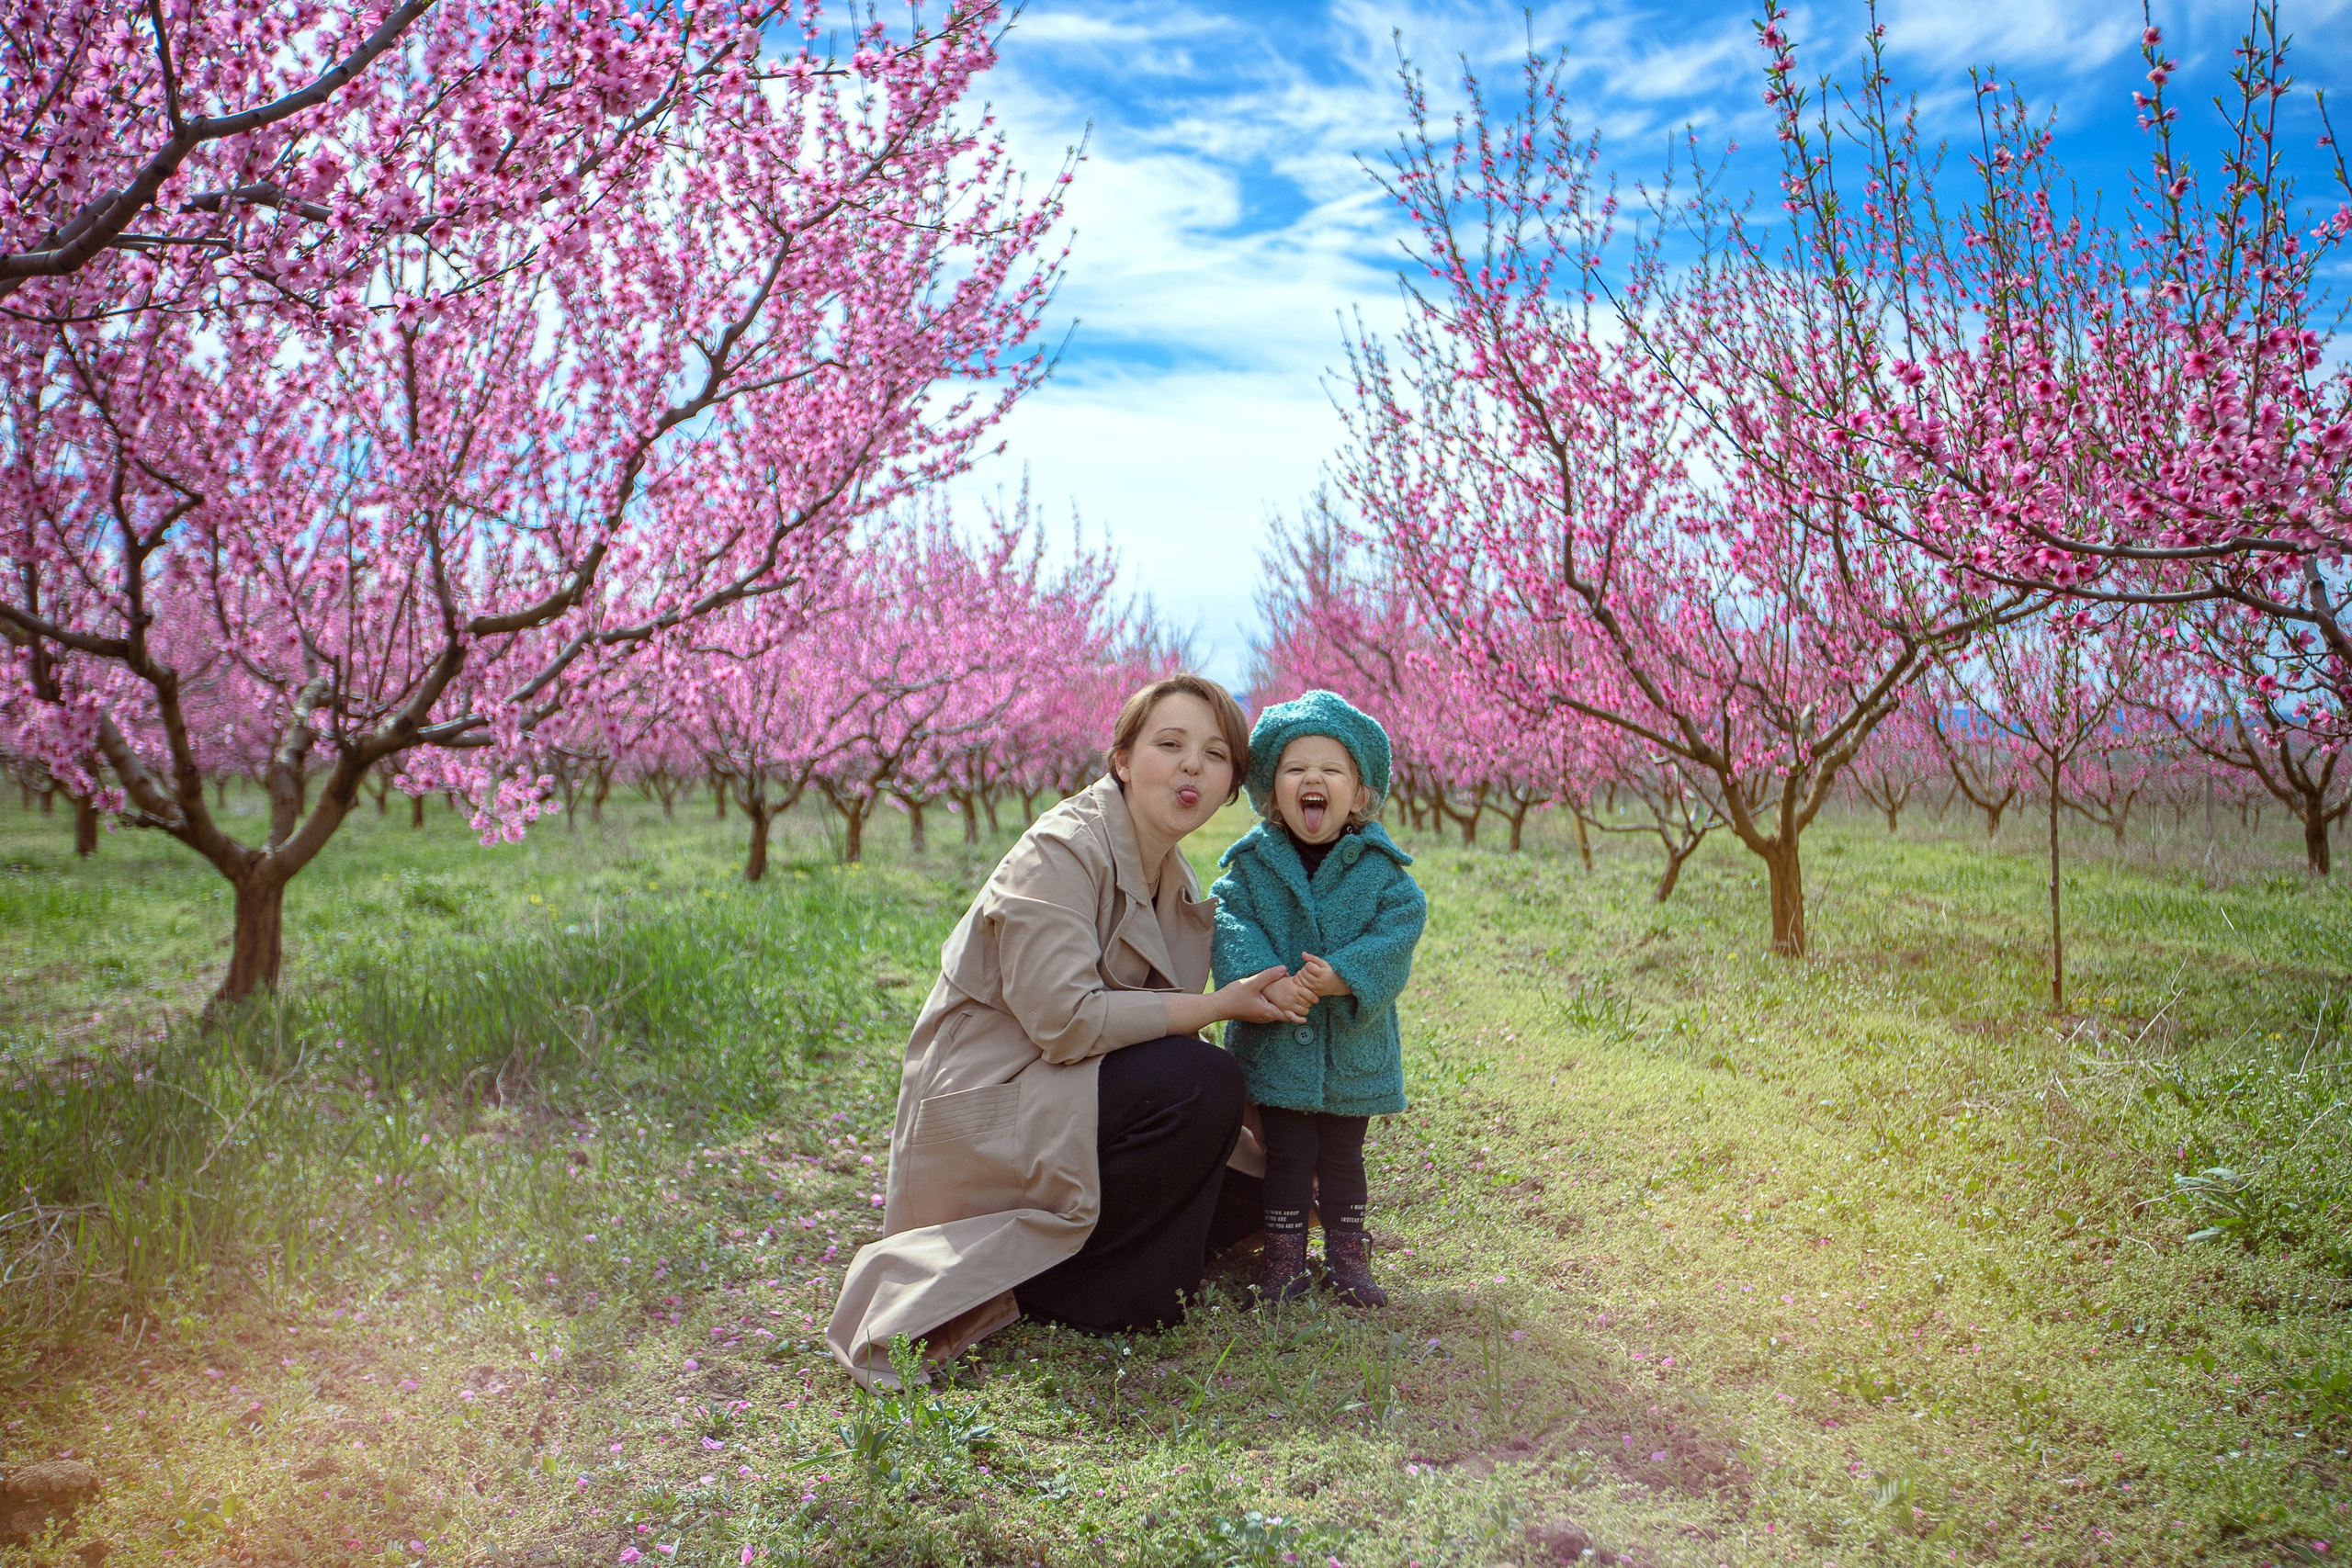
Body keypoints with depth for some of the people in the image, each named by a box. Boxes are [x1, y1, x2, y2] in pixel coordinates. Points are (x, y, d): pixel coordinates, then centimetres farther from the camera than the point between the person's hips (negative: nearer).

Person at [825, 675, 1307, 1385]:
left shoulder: (1170, 874, 9)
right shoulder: (1060, 852, -19)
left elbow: (1151, 1020, 10)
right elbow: (1065, 1020, -28)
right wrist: (1220, 1006, -21)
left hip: (1057, 1102, 9)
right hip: (982, 1112, -9)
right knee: (1202, 1084, -25)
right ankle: (1040, 1277, -13)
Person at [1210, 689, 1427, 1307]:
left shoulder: (1379, 868, -5)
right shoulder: (1251, 864, -5)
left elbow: (1400, 924, -14)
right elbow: (1230, 923, -13)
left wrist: (1345, 975, -28)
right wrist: (1263, 978, -31)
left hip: (1353, 1047, 1)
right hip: (1275, 1043, 0)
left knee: (1341, 1155, 13)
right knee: (1287, 1154, 7)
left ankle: (1347, 1253, 29)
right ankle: (1283, 1257, 21)